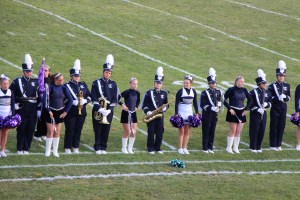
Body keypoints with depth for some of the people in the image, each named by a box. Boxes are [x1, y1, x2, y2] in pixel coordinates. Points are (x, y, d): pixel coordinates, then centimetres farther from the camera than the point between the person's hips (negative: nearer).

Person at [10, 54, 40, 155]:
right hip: (21, 109, -2)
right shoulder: (17, 81, -1)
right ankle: (20, 149, 10)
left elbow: (40, 97, 8)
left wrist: (39, 109, 4)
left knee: (30, 129, 3)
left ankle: (26, 148, 13)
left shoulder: (36, 82, 6)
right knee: (21, 129, 2)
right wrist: (14, 104, -8)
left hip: (33, 109, 2)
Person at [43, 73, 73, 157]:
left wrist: (66, 111, 1)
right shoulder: (50, 88, -10)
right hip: (51, 112, -4)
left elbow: (70, 100, 5)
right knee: (50, 131, -4)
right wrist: (49, 111, -13)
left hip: (60, 112, 4)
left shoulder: (63, 88, 1)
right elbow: (44, 99, -14)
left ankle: (55, 151, 14)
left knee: (57, 132, 7)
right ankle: (47, 151, 5)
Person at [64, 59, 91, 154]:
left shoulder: (83, 85, 12)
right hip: (70, 112, -4)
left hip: (81, 111, 4)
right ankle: (67, 148, 6)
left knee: (78, 130, 7)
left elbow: (89, 96, 12)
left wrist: (85, 100, -9)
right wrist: (73, 102, -22)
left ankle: (76, 147, 16)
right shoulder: (66, 86, -3)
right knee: (70, 130, -2)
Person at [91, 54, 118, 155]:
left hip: (108, 111, 2)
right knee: (98, 130, 1)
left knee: (106, 130, 4)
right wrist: (100, 109, -16)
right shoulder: (96, 83, -1)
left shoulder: (113, 84, 7)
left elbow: (114, 99, 3)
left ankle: (103, 148, 12)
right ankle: (98, 148, 7)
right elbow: (93, 98, -6)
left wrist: (109, 110, -9)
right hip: (98, 110, -2)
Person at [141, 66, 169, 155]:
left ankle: (158, 147, 17)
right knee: (151, 132, -1)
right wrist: (147, 112, -15)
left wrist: (164, 108, -7)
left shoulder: (164, 93, 7)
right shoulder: (149, 93, -2)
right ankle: (151, 148, 8)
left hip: (160, 116, 3)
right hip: (151, 116, -3)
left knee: (160, 133, 4)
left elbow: (166, 104, 15)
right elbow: (144, 105, 0)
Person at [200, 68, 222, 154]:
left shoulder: (218, 92, 7)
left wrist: (218, 107, -2)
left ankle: (210, 148, 15)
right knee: (206, 131, 0)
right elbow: (202, 105, -11)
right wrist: (211, 108, -20)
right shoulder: (205, 93, -8)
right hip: (207, 114, -5)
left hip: (214, 114, 5)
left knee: (212, 131, 8)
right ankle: (205, 148, 6)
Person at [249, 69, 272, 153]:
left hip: (263, 114, 5)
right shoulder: (253, 92, -9)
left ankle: (258, 147, 15)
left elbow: (270, 103, 13)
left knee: (262, 131, 7)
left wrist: (266, 104, -9)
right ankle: (253, 147, 6)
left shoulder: (267, 93, 9)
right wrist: (257, 109, -19)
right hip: (255, 114, -5)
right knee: (254, 131, -2)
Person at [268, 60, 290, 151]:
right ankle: (273, 145, 5)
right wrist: (278, 98, -22)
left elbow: (289, 98, 9)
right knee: (274, 127, 0)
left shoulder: (287, 86, 10)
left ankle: (278, 144, 14)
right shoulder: (272, 86, -4)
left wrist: (285, 97, -13)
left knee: (281, 127, 6)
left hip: (283, 109, 4)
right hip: (275, 109, -4)